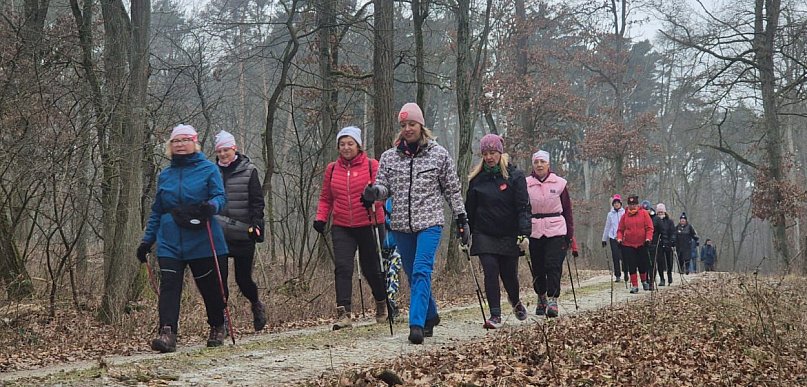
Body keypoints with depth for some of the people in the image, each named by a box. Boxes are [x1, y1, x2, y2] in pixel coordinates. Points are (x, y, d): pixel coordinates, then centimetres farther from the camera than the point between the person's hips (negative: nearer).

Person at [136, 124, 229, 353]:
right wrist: (147, 240, 13)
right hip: (170, 243, 3)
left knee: (210, 287, 7)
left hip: (202, 242, -3)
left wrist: (211, 206, -28)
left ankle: (217, 328, 28)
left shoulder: (209, 169, 3)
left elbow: (220, 197, -5)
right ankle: (167, 333, -21)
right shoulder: (165, 176, 15)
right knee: (169, 286, -13)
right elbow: (156, 211, 18)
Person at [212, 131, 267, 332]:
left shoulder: (248, 171, 0)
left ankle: (256, 305, 34)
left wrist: (256, 225, -12)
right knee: (219, 278, -7)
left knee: (243, 278, 5)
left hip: (243, 234, -2)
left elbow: (257, 201, -2)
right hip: (218, 234, 2)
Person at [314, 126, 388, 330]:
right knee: (342, 267, -13)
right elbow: (325, 198, 14)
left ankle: (382, 303, 35)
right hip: (342, 228, 2)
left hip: (369, 225, -2)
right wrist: (321, 217, -1)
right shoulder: (332, 169, 8)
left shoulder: (371, 165, -1)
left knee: (371, 268, 9)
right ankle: (343, 313, -16)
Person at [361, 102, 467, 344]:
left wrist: (462, 220, 6)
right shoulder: (389, 156, 7)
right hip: (401, 225, 4)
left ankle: (417, 324, -22)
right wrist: (374, 192, -16)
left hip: (430, 223, -4)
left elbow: (452, 190, 7)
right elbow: (384, 187, 8)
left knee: (421, 272, -18)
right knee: (413, 276, 12)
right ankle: (430, 316, 32)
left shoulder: (439, 154, 2)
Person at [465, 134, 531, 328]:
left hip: (508, 235, -1)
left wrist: (524, 233, -17)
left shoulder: (515, 176, -2)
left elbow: (523, 206, -7)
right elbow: (469, 208, 11)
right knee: (490, 272, -11)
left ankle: (516, 301, 38)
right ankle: (495, 316, -9)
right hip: (484, 234, 1)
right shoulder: (477, 178, 6)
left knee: (509, 274, 7)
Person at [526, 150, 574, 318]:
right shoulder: (526, 184, 3)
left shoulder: (559, 183, 2)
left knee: (553, 266, -11)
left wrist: (570, 235, 6)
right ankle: (541, 298, 26)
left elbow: (567, 210, 8)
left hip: (556, 230, -1)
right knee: (537, 268, 7)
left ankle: (553, 300, -11)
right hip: (534, 232, 1)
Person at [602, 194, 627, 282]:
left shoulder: (625, 213, 4)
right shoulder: (610, 214, 11)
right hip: (613, 238, 2)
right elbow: (607, 227, 16)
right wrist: (604, 239, 16)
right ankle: (617, 276, 3)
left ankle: (626, 273, 13)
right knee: (615, 257, -1)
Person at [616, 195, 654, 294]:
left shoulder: (644, 213, 0)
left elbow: (649, 227, -2)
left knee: (643, 264, 6)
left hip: (642, 244, -1)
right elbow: (620, 230, 10)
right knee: (632, 266, -3)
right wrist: (619, 238, -6)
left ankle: (644, 281, 32)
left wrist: (648, 238, -13)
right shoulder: (625, 215, 5)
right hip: (628, 245, 1)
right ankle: (634, 285, 2)